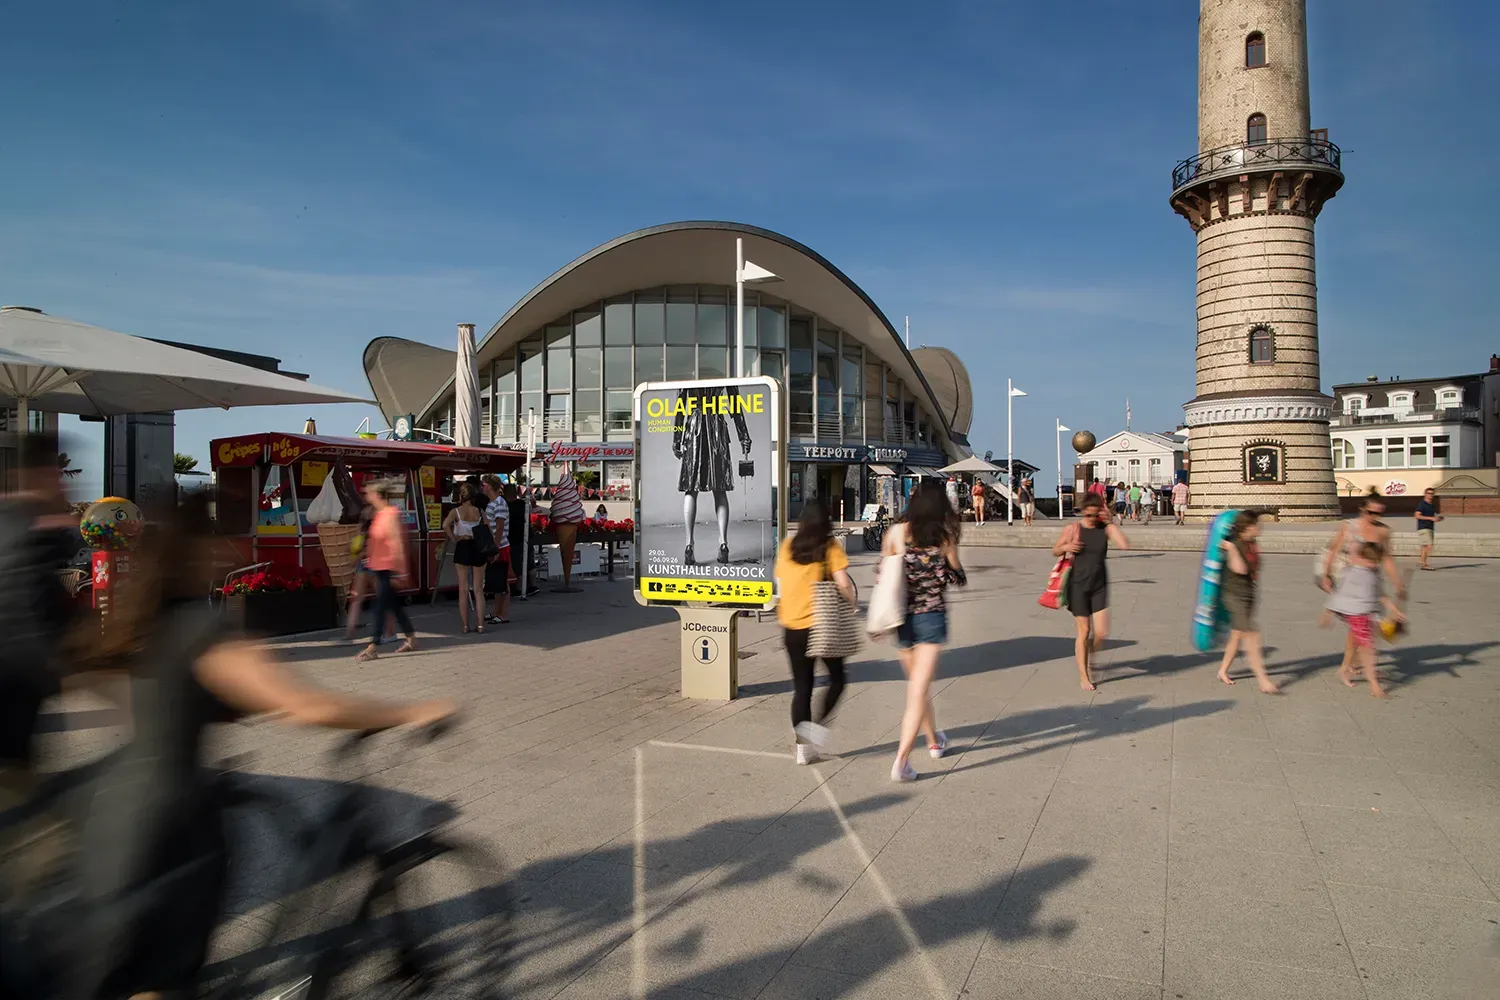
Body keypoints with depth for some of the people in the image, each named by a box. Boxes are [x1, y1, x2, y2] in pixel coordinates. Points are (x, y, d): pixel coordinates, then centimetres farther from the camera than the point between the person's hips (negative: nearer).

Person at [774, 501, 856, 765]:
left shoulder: (787, 546, 4)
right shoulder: (830, 547, -7)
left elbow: (780, 584, 9)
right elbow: (843, 584, -15)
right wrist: (851, 604, 3)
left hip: (792, 626, 4)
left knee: (801, 687, 10)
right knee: (836, 679, 14)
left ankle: (803, 747, 10)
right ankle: (817, 725, -5)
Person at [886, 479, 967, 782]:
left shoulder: (896, 532, -4)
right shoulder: (944, 535, -7)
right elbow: (958, 578, 3)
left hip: (902, 618, 3)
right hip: (931, 617, -3)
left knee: (917, 683, 21)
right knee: (919, 689, -3)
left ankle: (935, 741, 39)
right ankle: (901, 760, -10)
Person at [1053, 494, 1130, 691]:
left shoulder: (1105, 529, 0)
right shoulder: (1072, 529, -3)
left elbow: (1125, 545, -16)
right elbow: (1055, 551, 7)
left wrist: (1110, 523, -13)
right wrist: (1066, 547, -14)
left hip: (1099, 586, 2)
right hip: (1078, 585, -2)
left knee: (1101, 632, -5)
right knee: (1084, 631, 1)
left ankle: (1090, 657, 29)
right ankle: (1083, 676, 12)